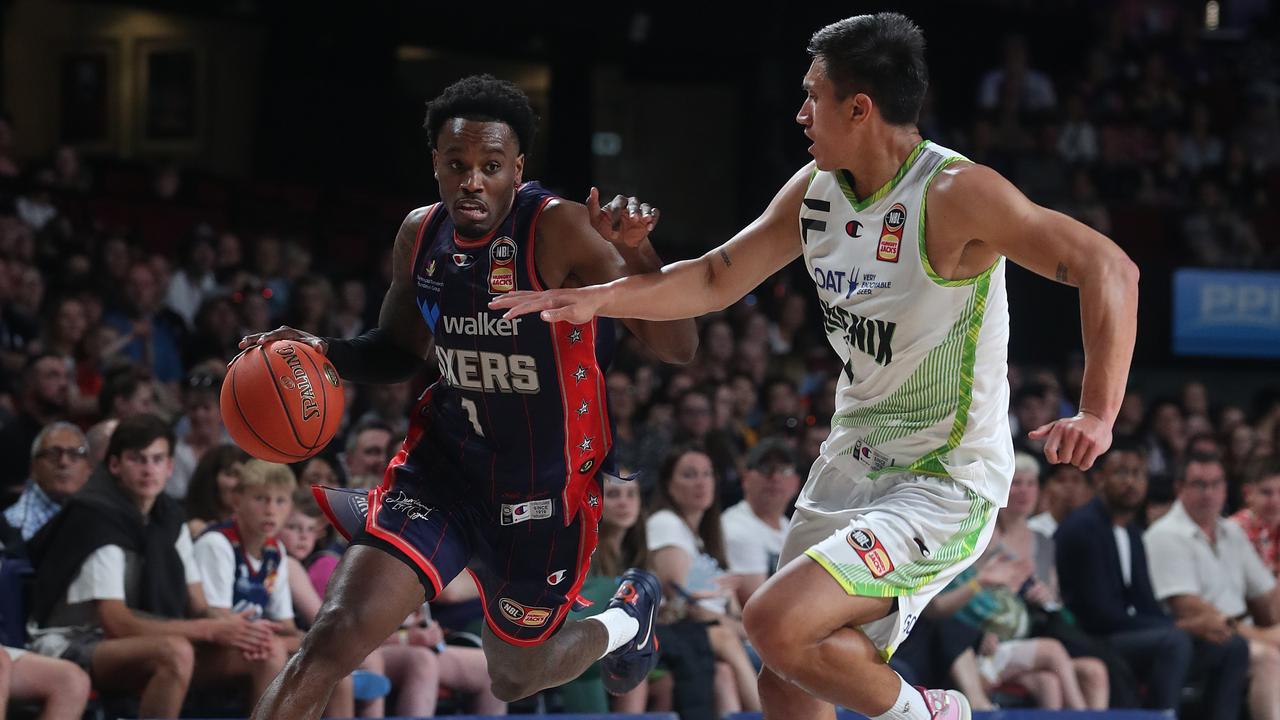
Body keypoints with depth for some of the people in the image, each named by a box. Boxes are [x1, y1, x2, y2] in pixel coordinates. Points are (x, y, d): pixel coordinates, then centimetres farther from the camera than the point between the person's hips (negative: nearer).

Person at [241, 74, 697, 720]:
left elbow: (677, 348, -24)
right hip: (442, 466, 3)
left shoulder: (560, 230, -20)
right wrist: (324, 352, -5)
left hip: (542, 491, -3)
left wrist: (637, 253, -41)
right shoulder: (420, 235, -3)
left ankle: (629, 614, 49)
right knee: (337, 634, -17)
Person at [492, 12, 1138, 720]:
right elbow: (717, 279, 15)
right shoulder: (815, 191, 2)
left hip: (944, 484, -8)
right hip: (851, 467, 8)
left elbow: (1109, 268, -27)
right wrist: (598, 298, 4)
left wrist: (1097, 415, -37)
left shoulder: (954, 195, -21)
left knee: (776, 622, -24)